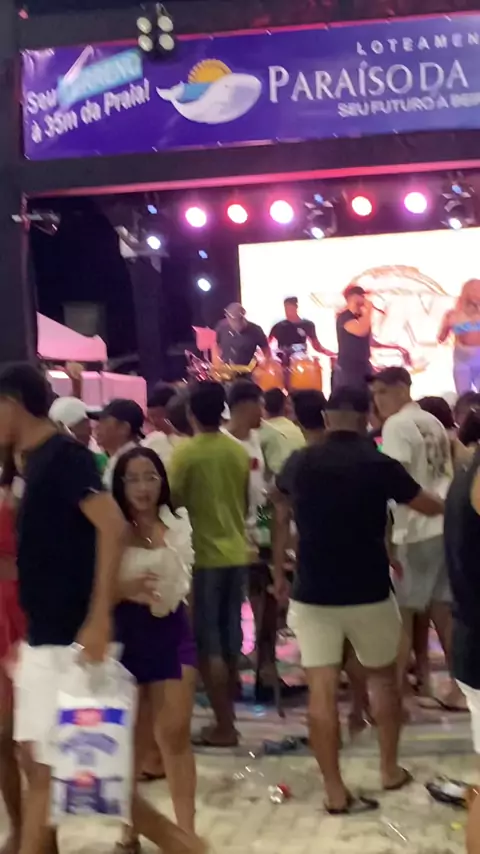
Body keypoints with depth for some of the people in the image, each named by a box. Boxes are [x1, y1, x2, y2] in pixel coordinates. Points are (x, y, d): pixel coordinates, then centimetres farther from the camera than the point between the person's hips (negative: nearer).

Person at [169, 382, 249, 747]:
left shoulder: (185, 452, -12)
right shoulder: (240, 452, 4)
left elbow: (172, 501, -10)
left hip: (204, 555, -5)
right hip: (236, 552, 6)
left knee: (208, 641, 2)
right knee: (230, 636, 15)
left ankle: (225, 725, 4)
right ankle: (229, 713, 26)